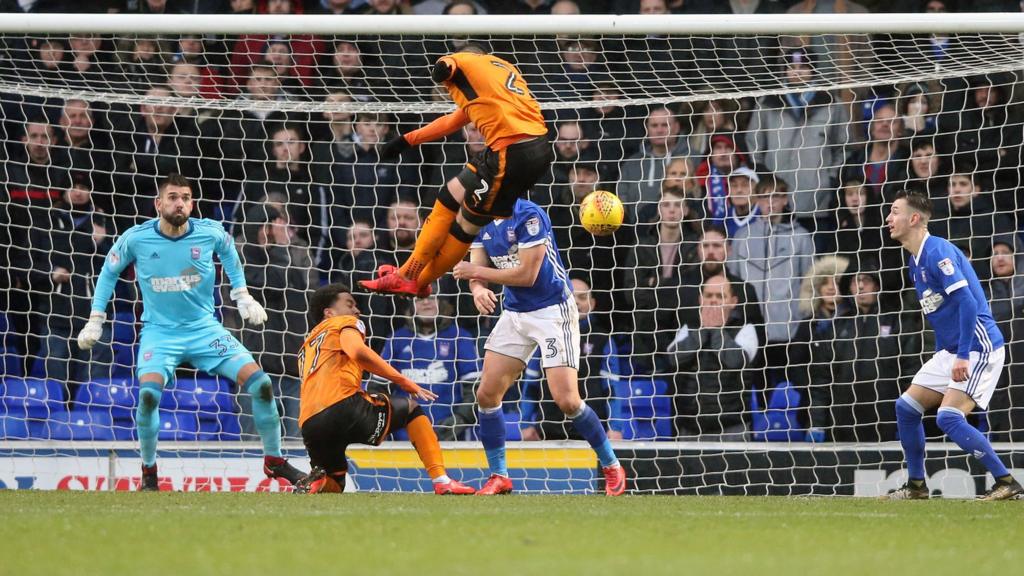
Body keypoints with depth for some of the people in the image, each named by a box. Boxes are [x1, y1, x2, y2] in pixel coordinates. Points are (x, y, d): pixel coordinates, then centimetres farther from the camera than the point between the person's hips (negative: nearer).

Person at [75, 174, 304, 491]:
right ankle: (148, 471, -5)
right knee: (149, 394, -28)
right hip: (159, 331, -2)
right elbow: (109, 272, 6)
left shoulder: (210, 233, -10)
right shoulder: (136, 239, -12)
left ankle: (274, 460, 8)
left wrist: (242, 296, 14)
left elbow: (228, 252, 15)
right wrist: (95, 320, 6)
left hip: (204, 328, 2)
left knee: (260, 383, -11)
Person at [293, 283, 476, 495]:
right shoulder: (345, 324, 15)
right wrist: (405, 382, -6)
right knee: (411, 408, 20)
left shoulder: (307, 346, 34)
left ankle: (315, 483, -7)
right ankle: (441, 481, 7)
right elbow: (359, 352, -8)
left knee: (334, 485, 30)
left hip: (309, 426, 6)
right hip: (344, 407, -6)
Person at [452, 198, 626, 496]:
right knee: (487, 393, -1)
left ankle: (611, 466, 5)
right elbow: (477, 272, 2)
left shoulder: (529, 215, -20)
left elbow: (527, 274, -23)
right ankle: (499, 476, 11)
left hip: (552, 312, -7)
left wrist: (477, 272, -17)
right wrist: (478, 289, -22)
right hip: (514, 313, 8)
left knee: (567, 401, -14)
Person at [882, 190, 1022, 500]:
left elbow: (967, 302, -26)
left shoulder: (938, 252, -18)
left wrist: (963, 356, -28)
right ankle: (916, 485, 18)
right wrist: (941, 356, 19)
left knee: (950, 418, -20)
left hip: (977, 348, -10)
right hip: (949, 351, 10)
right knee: (906, 407, 8)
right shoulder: (916, 262, 13)